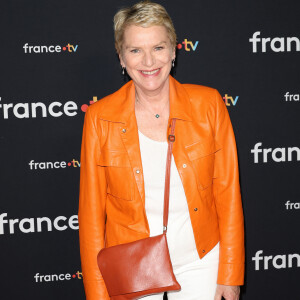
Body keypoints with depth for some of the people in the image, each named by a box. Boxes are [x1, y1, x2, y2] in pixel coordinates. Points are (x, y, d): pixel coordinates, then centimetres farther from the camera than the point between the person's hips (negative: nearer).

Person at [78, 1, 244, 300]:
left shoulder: (208, 104, -8)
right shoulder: (100, 117, -8)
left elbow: (228, 194, -3)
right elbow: (91, 212, -4)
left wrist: (230, 276, -2)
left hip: (200, 260, 1)